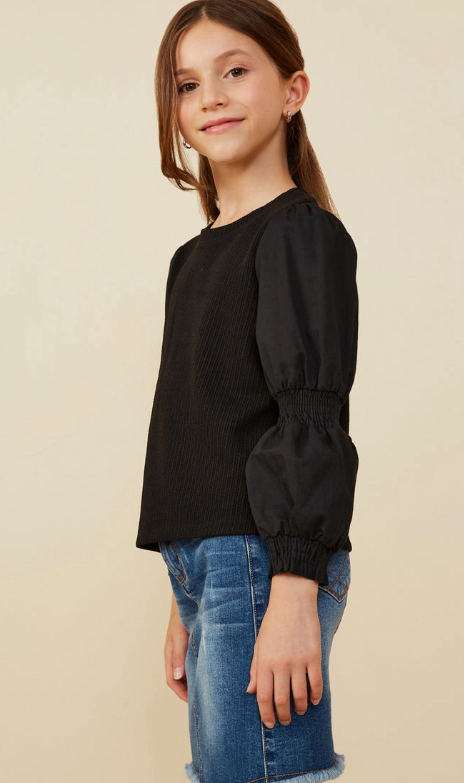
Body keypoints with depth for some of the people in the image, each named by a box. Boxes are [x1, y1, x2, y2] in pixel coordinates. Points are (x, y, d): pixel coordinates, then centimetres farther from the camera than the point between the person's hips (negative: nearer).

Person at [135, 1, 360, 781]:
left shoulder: (303, 232, -6)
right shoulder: (194, 257, 17)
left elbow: (313, 421, -14)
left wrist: (294, 595, -20)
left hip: (267, 562, -8)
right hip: (205, 567, 8)